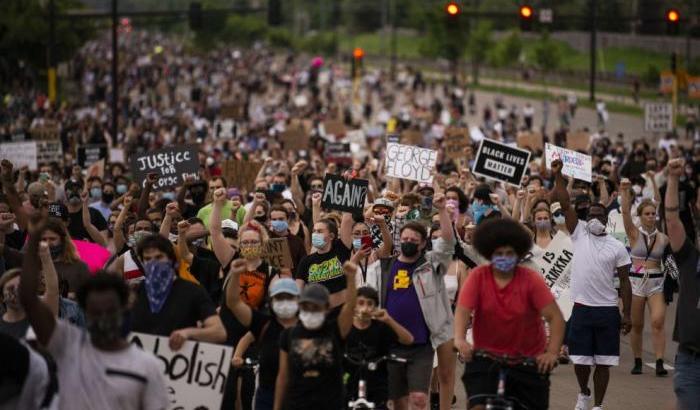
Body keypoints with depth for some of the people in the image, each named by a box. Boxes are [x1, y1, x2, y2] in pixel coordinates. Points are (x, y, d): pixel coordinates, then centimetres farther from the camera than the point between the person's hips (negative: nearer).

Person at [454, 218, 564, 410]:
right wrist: (460, 340, -36)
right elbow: (463, 310, -17)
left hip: (528, 358, 1)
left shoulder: (531, 279, -10)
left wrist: (552, 352, -27)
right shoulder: (478, 277, -8)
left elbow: (555, 317, -14)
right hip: (485, 356, 0)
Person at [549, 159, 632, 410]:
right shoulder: (579, 234, 3)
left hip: (607, 311, 0)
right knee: (580, 360, 6)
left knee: (603, 362, 3)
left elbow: (624, 282, 3)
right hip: (581, 308, 0)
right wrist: (558, 175, -16)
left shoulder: (617, 247, 2)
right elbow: (565, 204, -6)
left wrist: (627, 314, -1)